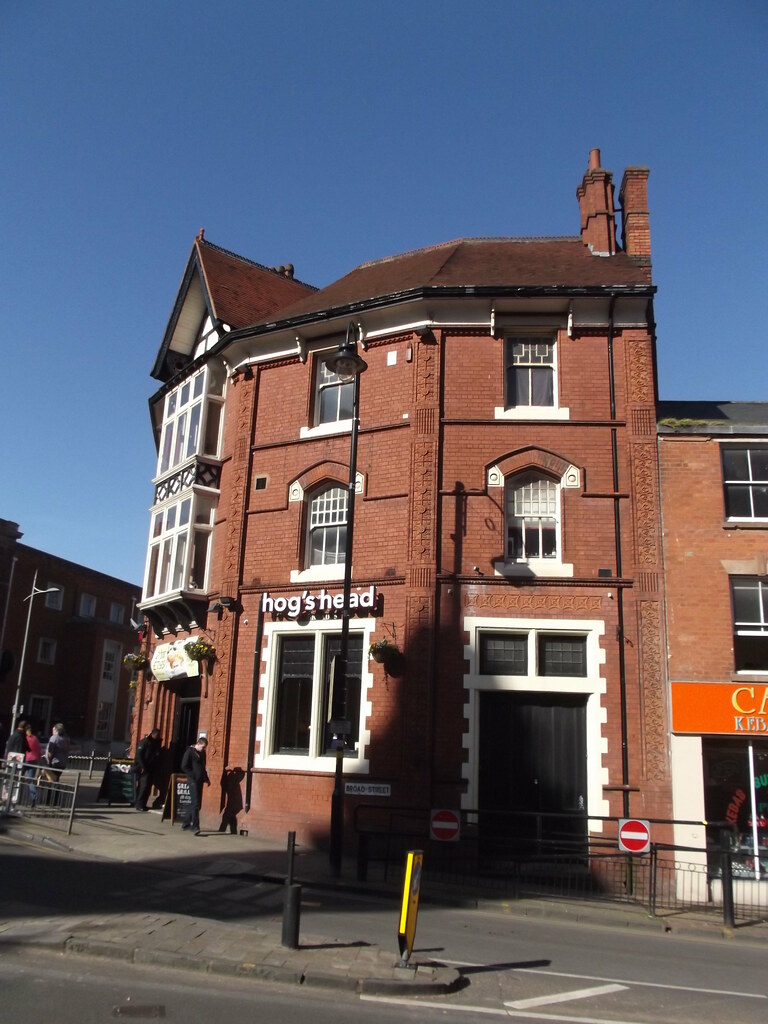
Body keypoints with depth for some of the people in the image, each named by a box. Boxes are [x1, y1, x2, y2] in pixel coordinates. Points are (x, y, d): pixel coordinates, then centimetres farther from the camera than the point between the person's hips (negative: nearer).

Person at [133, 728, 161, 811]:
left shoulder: (156, 743, 13)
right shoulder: (144, 742, -8)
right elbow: (139, 755, -13)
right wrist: (143, 767, -16)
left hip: (151, 769, 7)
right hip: (143, 769, -7)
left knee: (148, 787, 5)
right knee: (144, 786, -11)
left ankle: (142, 804, 12)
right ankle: (139, 804, -6)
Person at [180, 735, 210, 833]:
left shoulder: (202, 753, 13)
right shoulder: (190, 752, -8)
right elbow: (184, 766, -12)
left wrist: (206, 778, 13)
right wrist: (193, 776, -14)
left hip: (200, 781, 7)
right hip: (193, 781, -7)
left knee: (195, 803, 11)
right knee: (195, 804, -11)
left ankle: (186, 823, 23)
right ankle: (195, 826, -12)